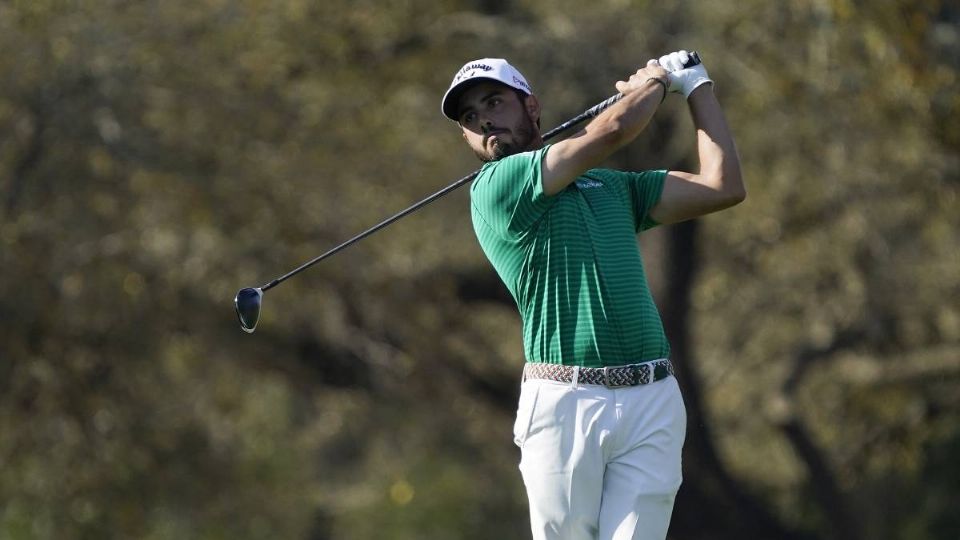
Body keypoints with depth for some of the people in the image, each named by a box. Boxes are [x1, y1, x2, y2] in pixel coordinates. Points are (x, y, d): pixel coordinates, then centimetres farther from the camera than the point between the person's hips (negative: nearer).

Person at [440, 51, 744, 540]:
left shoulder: (614, 187, 21)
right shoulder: (494, 187, 0)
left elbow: (723, 187, 14)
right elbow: (613, 130, -5)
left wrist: (697, 86, 21)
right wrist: (655, 82, 15)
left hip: (650, 404, 4)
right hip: (564, 404, -4)